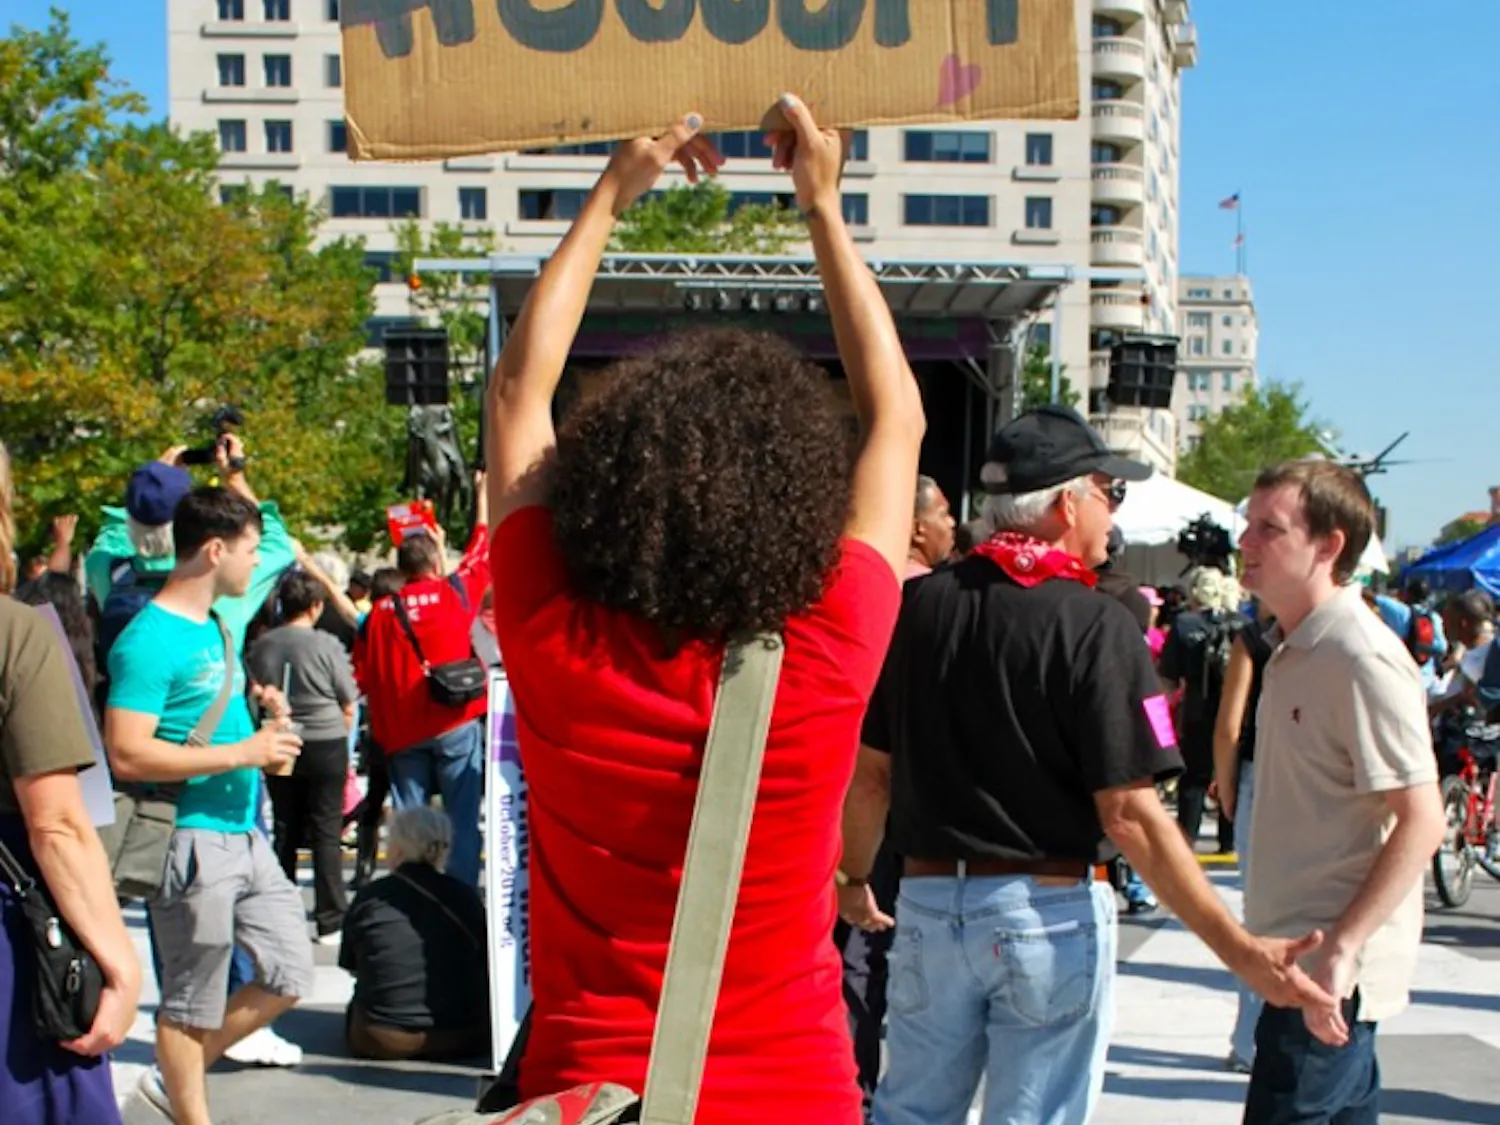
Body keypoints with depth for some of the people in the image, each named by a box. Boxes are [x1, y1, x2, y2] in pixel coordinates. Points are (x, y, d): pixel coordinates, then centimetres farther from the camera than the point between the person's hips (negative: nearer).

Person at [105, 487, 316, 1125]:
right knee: (192, 1000, 3)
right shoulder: (149, 640, -15)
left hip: (244, 833, 9)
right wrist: (242, 753, -20)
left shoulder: (223, 625, 14)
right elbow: (127, 754, -22)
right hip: (192, 840, -9)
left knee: (289, 976, 12)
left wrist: (268, 739, 8)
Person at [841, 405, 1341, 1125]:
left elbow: (870, 775, 5)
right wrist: (1239, 952, -16)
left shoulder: (918, 606, 0)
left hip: (929, 899, 4)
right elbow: (1128, 814, -18)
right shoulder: (1097, 626, -13)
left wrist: (856, 880, 22)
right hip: (1051, 914, -4)